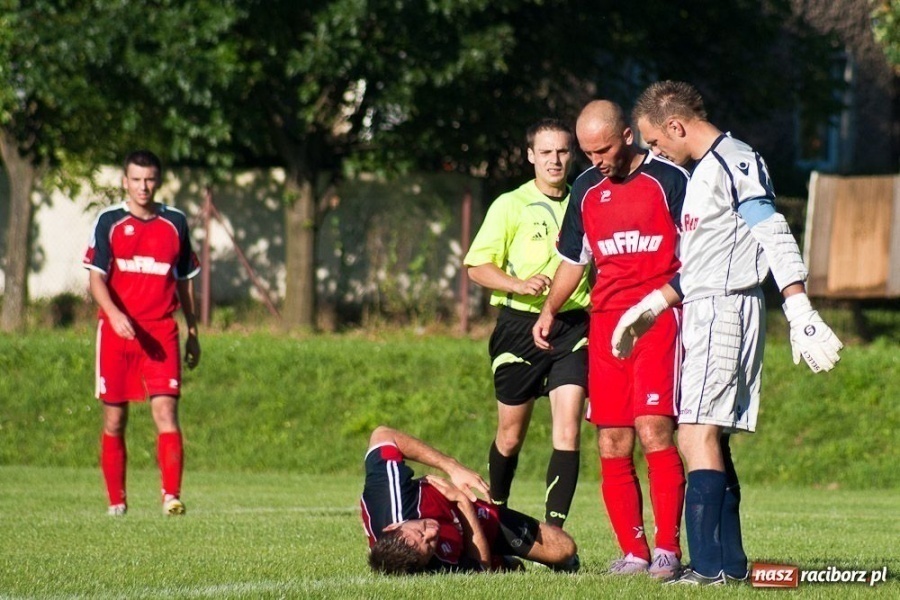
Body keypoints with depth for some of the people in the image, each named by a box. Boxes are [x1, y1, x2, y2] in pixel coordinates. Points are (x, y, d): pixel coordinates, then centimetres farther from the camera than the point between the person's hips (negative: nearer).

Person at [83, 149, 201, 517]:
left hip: (162, 334, 1)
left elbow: (185, 281, 18)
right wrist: (115, 315, -22)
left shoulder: (175, 223, 10)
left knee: (165, 410, -13)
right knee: (114, 420, 3)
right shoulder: (109, 222, 3)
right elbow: (96, 278, -5)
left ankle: (171, 495, -20)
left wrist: (193, 332, 15)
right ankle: (116, 501, 13)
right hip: (116, 332, -1)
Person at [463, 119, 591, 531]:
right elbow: (477, 266, -2)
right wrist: (518, 284, -19)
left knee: (568, 429, -12)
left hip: (572, 326, 2)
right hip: (520, 325, -2)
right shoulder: (511, 206, 0)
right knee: (511, 435, 8)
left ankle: (553, 528, -12)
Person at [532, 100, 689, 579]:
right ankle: (633, 552, 6)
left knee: (653, 430, -16)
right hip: (604, 322, 6)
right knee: (611, 445, 0)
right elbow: (574, 257, 27)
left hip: (659, 319, -5)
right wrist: (549, 310, 17)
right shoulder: (586, 189, 16)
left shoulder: (669, 180, -1)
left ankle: (667, 549, -12)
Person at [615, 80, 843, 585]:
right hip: (704, 312, 10)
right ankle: (731, 561, 13)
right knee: (711, 440, 10)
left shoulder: (735, 164, -12)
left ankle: (709, 564, -20)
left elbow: (777, 239, -19)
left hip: (727, 310, -10)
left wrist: (801, 316, -25)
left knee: (698, 435, -15)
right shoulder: (704, 170, 20)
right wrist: (651, 307, 27)